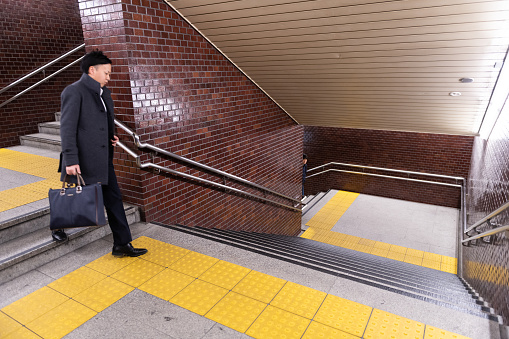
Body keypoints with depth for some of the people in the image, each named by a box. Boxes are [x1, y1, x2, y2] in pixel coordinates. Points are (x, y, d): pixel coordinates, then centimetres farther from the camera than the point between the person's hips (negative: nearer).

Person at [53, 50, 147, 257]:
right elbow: (67, 128, -17)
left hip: (102, 159, 7)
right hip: (82, 161, -7)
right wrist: (71, 160, -22)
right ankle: (58, 227, 43)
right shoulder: (74, 92, -11)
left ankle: (122, 244, 12)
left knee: (113, 199, 5)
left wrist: (112, 136, 5)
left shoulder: (104, 93, 13)